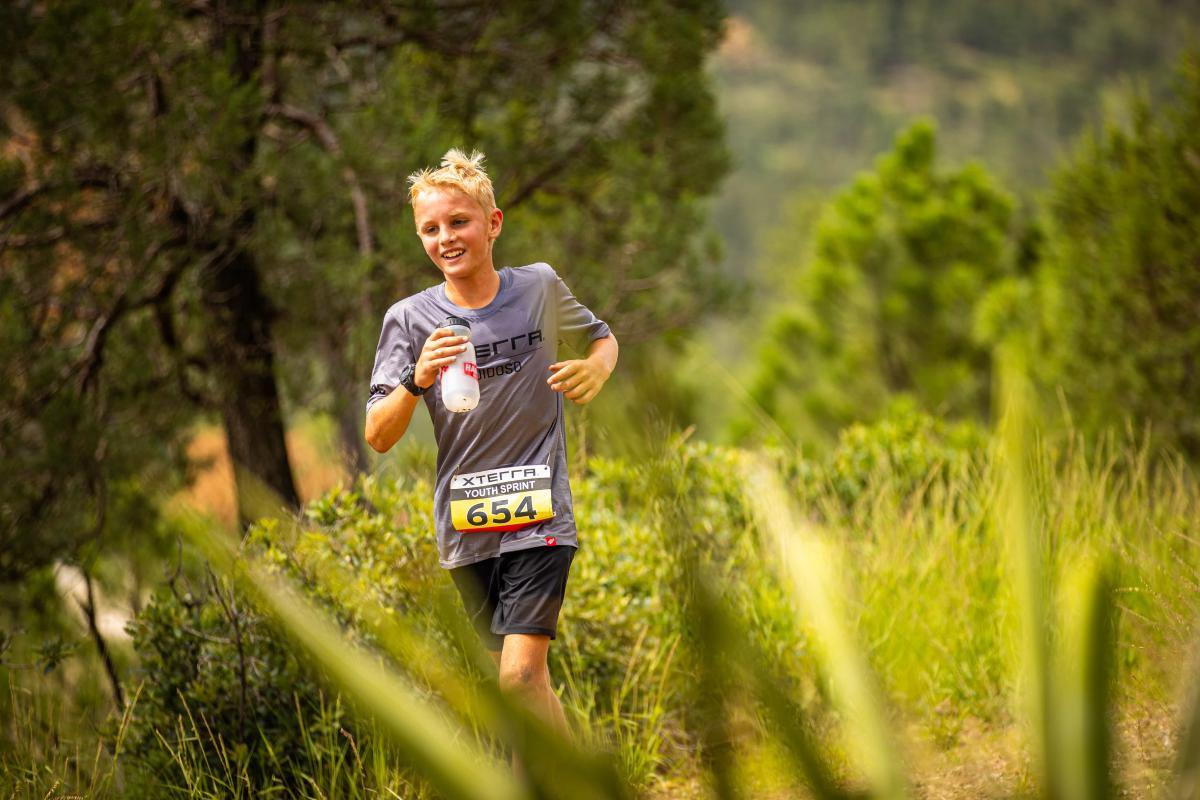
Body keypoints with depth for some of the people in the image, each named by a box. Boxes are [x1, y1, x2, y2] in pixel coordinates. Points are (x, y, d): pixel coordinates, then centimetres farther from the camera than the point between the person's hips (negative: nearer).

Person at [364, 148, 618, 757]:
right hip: (465, 526, 3)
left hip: (539, 516, -2)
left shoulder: (540, 288, -1)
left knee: (521, 674, -17)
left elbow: (602, 339, 19)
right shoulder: (409, 319, -1)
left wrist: (595, 370, -4)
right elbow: (378, 436, -5)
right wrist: (418, 379, -23)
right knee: (519, 684, 11)